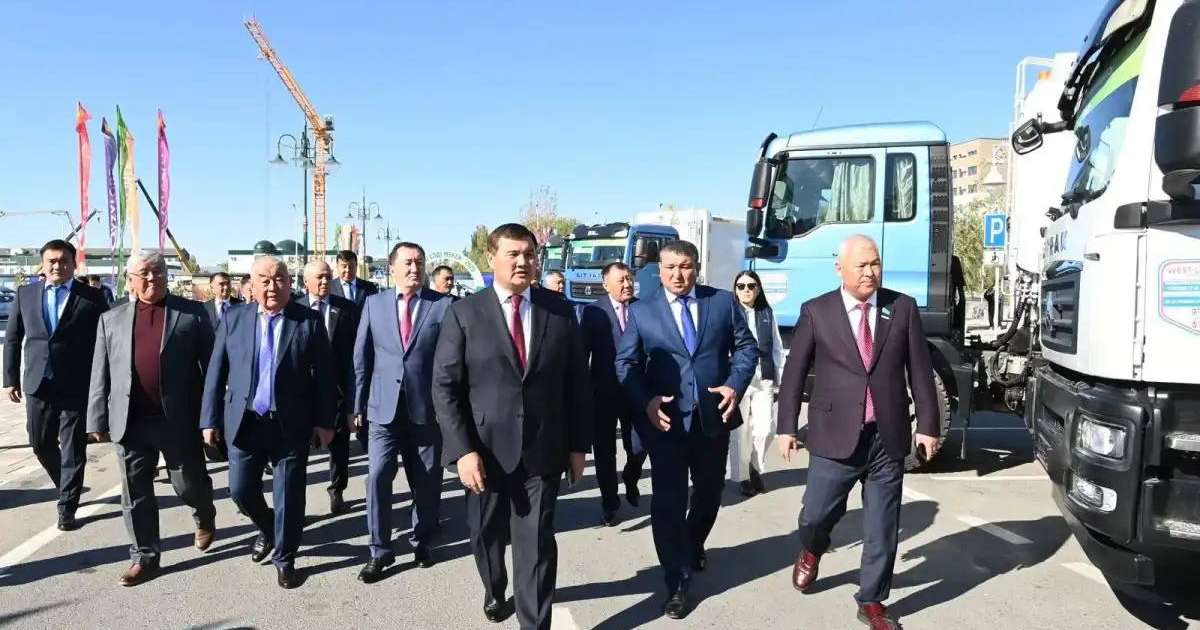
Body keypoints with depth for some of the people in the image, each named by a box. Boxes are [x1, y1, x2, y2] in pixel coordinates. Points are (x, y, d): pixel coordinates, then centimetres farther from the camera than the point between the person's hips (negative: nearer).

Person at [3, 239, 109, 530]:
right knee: (41, 444, 14)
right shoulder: (25, 293, 6)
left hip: (77, 387, -4)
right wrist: (11, 378, 6)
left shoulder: (92, 297, -5)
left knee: (73, 449, 2)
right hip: (37, 385, 4)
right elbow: (12, 339, 11)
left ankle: (67, 507, 14)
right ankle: (67, 488, 37)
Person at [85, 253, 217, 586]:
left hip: (179, 420, -2)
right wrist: (97, 421, 4)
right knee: (135, 493, 8)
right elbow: (100, 376, 9)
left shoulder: (192, 313, 0)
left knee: (189, 484, 8)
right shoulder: (111, 319, 9)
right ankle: (145, 556, 22)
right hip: (131, 422, 3)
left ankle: (205, 518, 39)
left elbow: (211, 367, 0)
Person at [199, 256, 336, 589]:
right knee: (241, 490, 10)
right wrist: (210, 420, 1)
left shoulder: (309, 321, -4)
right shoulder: (234, 319, 3)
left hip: (291, 425, -2)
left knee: (289, 496, 5)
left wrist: (324, 421, -5)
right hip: (244, 422, 2)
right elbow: (215, 373, 4)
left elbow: (324, 375, -3)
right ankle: (267, 530, 40)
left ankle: (284, 559, 25)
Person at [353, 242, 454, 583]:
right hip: (384, 408, 1)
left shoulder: (443, 305, -1)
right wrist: (359, 405, 6)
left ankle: (421, 542, 30)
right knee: (378, 476, -6)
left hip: (427, 408, -1)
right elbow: (361, 359, 8)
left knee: (427, 482, 10)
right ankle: (380, 550, 9)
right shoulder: (375, 303, 5)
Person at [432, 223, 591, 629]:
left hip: (543, 451, 0)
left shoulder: (560, 311, 1)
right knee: (487, 535, 20)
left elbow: (578, 382, 5)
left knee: (537, 545, 2)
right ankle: (494, 590, 49)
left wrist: (578, 444, 3)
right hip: (485, 450, 0)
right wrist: (462, 450, -14)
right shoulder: (464, 313, -4)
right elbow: (445, 386, -7)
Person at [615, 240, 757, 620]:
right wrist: (646, 401, -17)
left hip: (714, 416, 2)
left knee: (709, 492, 20)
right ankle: (677, 584, 12)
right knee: (668, 502, -1)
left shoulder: (724, 301, 2)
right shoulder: (642, 312, 0)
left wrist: (735, 385, -12)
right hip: (666, 419, -2)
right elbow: (625, 364, -2)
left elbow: (746, 347, 5)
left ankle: (694, 545, 49)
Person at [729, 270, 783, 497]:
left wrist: (781, 379, 9)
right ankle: (742, 476, 18)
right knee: (740, 430, 2)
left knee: (765, 429, -2)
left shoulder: (767, 314, 10)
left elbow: (776, 348, 12)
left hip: (764, 379, 3)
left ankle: (755, 467, 25)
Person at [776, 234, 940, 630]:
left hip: (888, 436, 2)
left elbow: (920, 370, 6)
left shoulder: (903, 308, 4)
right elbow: (794, 372, 2)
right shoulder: (816, 311, 0)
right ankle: (811, 551, 41)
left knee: (882, 527, 8)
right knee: (816, 515, 5)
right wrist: (787, 427, 0)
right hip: (836, 435, -1)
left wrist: (928, 424, 3)